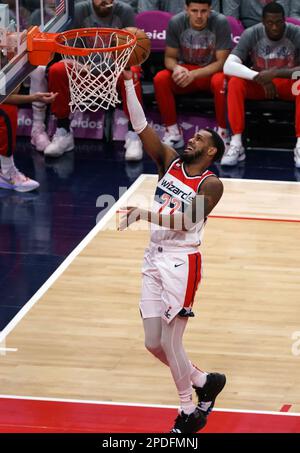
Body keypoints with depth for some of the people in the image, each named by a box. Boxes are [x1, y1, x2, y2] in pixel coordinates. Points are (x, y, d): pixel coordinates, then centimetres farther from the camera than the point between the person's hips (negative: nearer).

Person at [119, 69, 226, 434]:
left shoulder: (210, 184, -8)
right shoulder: (170, 162, 8)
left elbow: (187, 221, -22)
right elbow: (140, 125, 0)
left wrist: (147, 215, -34)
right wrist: (128, 81, -9)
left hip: (182, 262, -6)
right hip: (154, 258, 7)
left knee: (170, 343, -5)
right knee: (154, 343, 8)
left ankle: (188, 413, 12)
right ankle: (204, 381, 32)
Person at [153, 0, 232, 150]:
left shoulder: (220, 22, -20)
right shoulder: (176, 22, -12)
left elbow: (221, 62, -18)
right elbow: (169, 57, -3)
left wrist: (194, 74, -31)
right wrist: (177, 68, -28)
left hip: (211, 71, -3)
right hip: (185, 70, 3)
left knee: (220, 81, -37)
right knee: (160, 79, -26)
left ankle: (222, 132, -19)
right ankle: (172, 131, -13)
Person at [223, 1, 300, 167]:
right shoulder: (251, 34, -14)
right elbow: (229, 66, -25)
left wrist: (277, 73, -38)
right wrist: (259, 77, -36)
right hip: (258, 84, 1)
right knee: (235, 83, -30)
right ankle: (236, 144, -32)